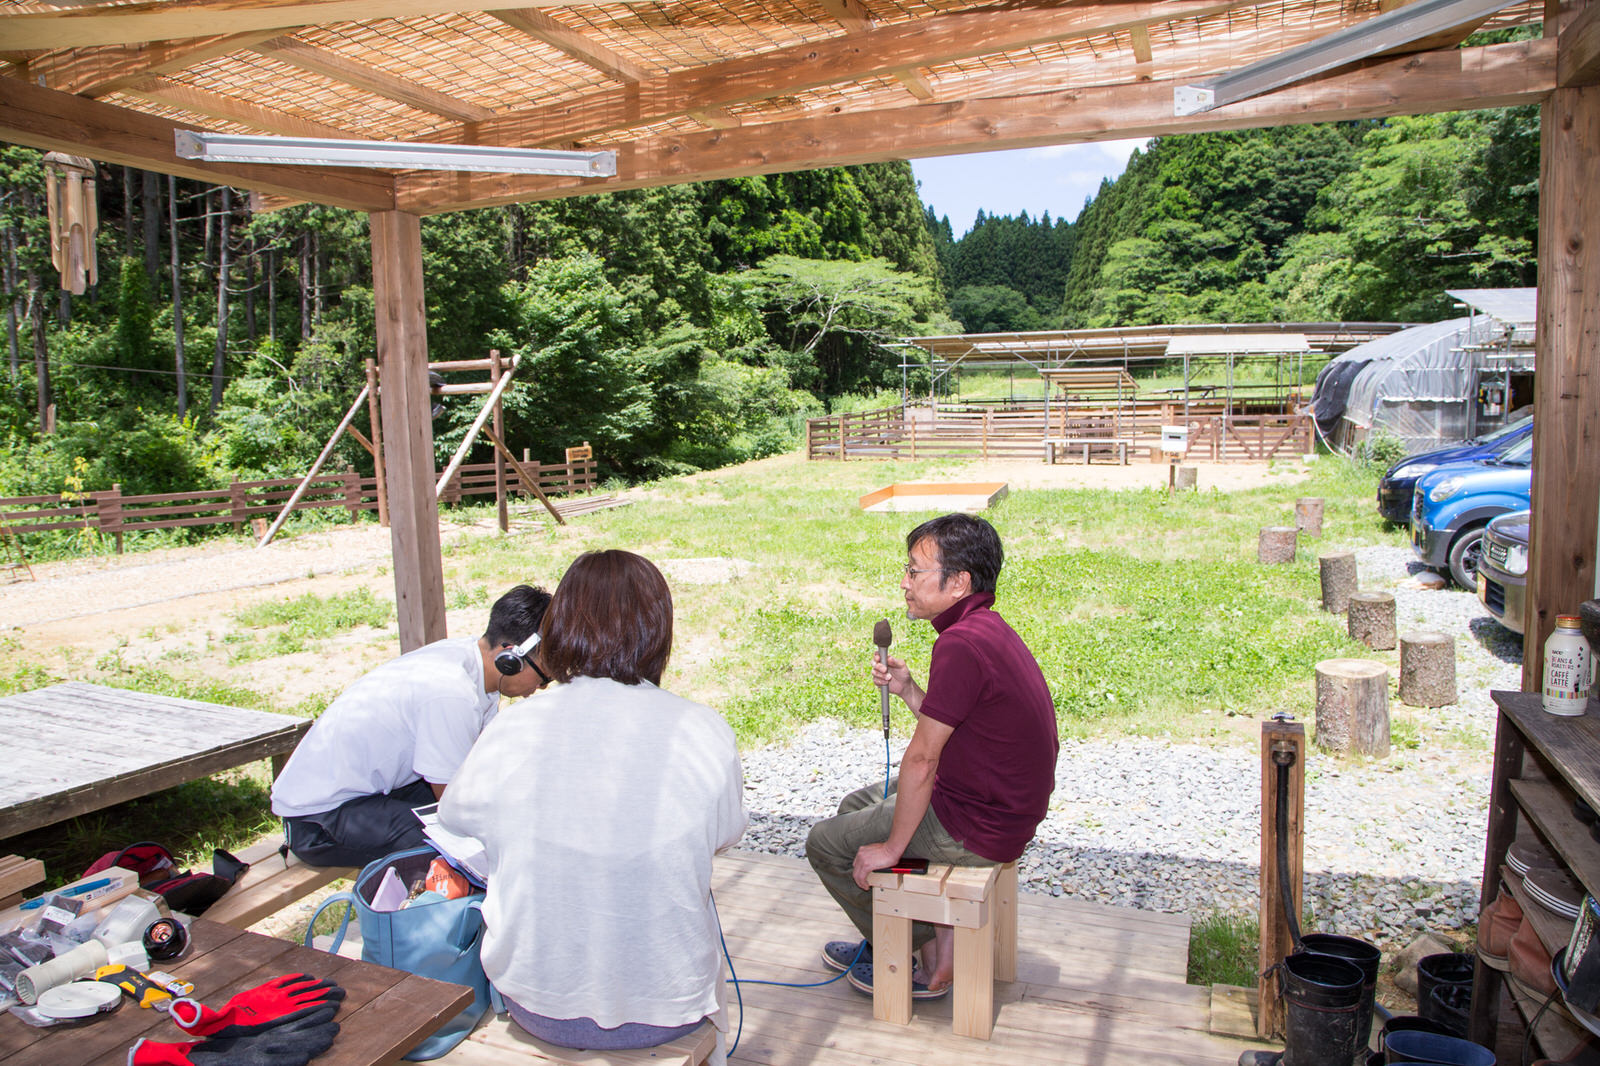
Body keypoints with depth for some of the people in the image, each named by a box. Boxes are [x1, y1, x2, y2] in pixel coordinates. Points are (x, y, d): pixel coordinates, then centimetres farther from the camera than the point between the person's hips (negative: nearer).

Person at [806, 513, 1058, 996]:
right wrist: (907, 689, -1)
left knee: (825, 843, 3)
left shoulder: (961, 645, -27)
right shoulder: (988, 629, 6)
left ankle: (924, 955, 17)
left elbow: (922, 758, -24)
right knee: (856, 804, 24)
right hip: (1006, 807, 10)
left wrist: (892, 847, -14)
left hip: (977, 827, -10)